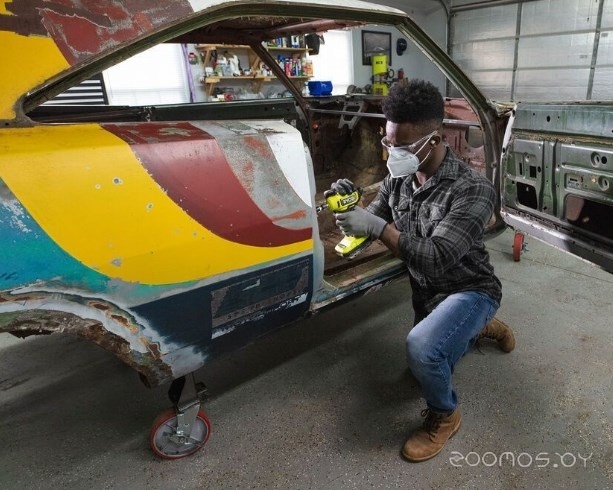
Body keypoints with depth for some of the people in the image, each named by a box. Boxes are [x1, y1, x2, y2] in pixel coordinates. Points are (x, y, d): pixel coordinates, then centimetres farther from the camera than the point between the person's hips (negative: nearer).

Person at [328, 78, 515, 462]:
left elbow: (437, 260, -37)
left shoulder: (473, 189, -29)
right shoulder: (399, 178, -9)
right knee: (430, 367, 23)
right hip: (426, 292, 7)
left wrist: (377, 226, -43)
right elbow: (374, 222, -3)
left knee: (421, 347, -35)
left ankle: (444, 416, -2)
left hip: (470, 290, -7)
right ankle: (478, 328, 47)